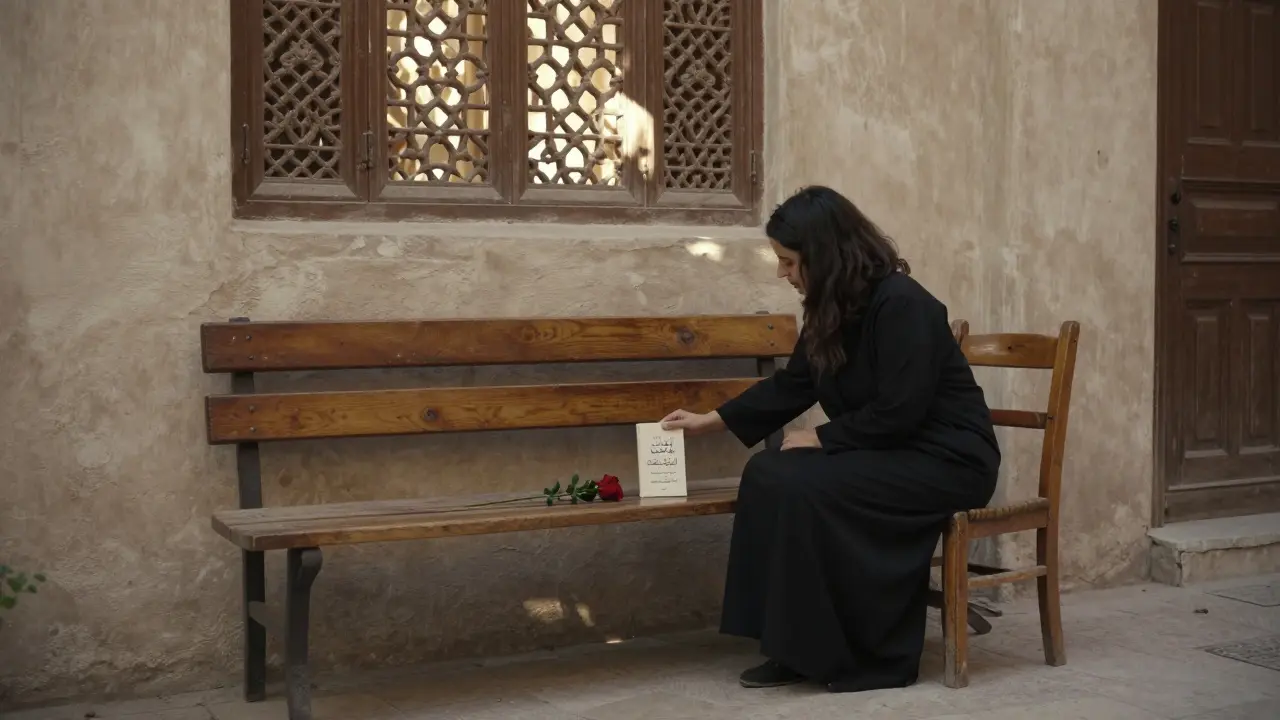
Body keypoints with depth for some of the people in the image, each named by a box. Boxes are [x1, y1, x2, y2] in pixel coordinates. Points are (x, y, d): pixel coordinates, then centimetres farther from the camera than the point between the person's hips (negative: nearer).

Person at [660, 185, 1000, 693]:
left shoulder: (901, 304, -21)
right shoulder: (834, 310, 5)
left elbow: (897, 413, -25)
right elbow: (790, 386, 16)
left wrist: (820, 438, -15)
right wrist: (710, 421, 17)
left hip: (945, 459, -9)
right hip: (891, 452, 9)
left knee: (803, 486, -26)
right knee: (770, 474, -12)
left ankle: (876, 656, -13)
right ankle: (803, 649, -8)